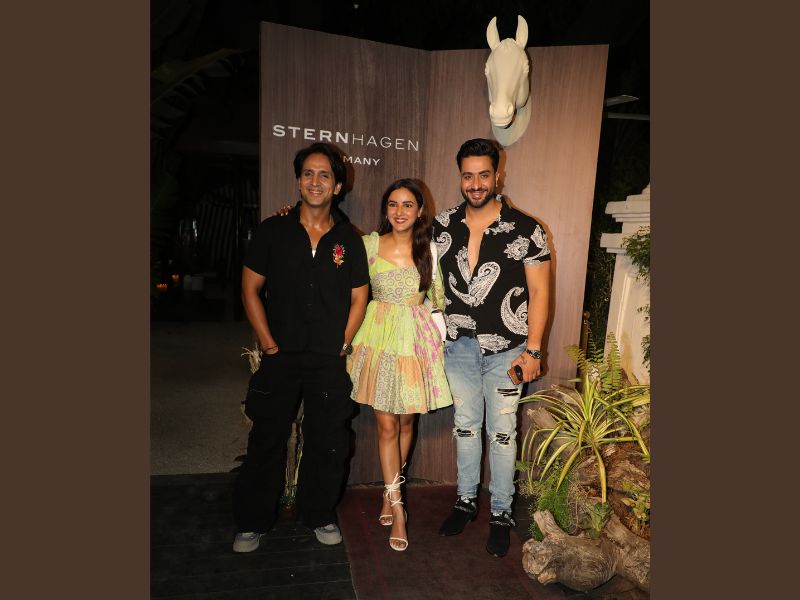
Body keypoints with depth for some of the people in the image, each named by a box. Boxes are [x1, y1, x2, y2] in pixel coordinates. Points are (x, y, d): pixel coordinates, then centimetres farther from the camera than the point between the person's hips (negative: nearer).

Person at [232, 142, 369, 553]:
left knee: (328, 443, 11)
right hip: (280, 357, -1)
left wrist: (342, 345, -1)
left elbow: (359, 297, 7)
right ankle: (252, 522, 29)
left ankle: (320, 516, 32)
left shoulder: (349, 239, 4)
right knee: (267, 441, 9)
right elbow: (250, 290, 1)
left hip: (330, 362, 1)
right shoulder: (272, 231, 1)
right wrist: (269, 344, -5)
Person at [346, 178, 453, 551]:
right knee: (386, 425, 2)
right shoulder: (369, 244, -1)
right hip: (379, 338, -1)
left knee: (405, 423, 12)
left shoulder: (429, 250, 1)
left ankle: (389, 493, 35)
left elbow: (437, 300, 8)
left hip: (416, 340, 1)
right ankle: (397, 506, 16)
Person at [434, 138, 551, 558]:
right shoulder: (442, 226, 1)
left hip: (505, 350, -3)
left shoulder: (525, 230, -8)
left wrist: (532, 350, -11)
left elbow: (539, 292, -7)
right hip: (458, 347, 3)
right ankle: (466, 501, 34)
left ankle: (501, 513, 27)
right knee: (465, 425, 16)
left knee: (501, 432, 8)